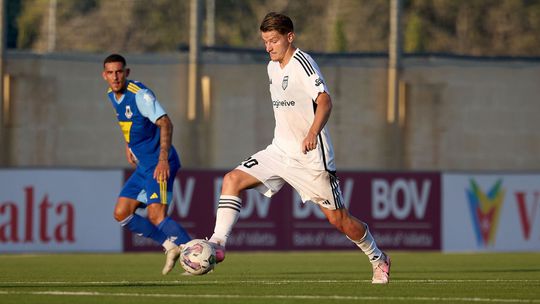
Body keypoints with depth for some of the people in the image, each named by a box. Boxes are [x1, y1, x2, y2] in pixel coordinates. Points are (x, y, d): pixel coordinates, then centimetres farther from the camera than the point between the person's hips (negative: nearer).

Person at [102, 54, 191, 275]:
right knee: (121, 214, 5)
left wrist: (163, 159, -34)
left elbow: (165, 123, -25)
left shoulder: (139, 94, -17)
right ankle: (171, 246, 10)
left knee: (156, 215, -22)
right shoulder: (112, 95, 10)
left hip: (160, 165, -9)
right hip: (143, 166, 9)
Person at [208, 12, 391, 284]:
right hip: (280, 150, 7)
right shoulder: (273, 67, 11)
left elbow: (324, 101, -26)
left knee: (338, 219, 0)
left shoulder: (302, 63, -14)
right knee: (232, 180, -13)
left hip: (311, 156, -7)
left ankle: (379, 260, 22)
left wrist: (313, 133, -40)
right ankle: (218, 244, -17)